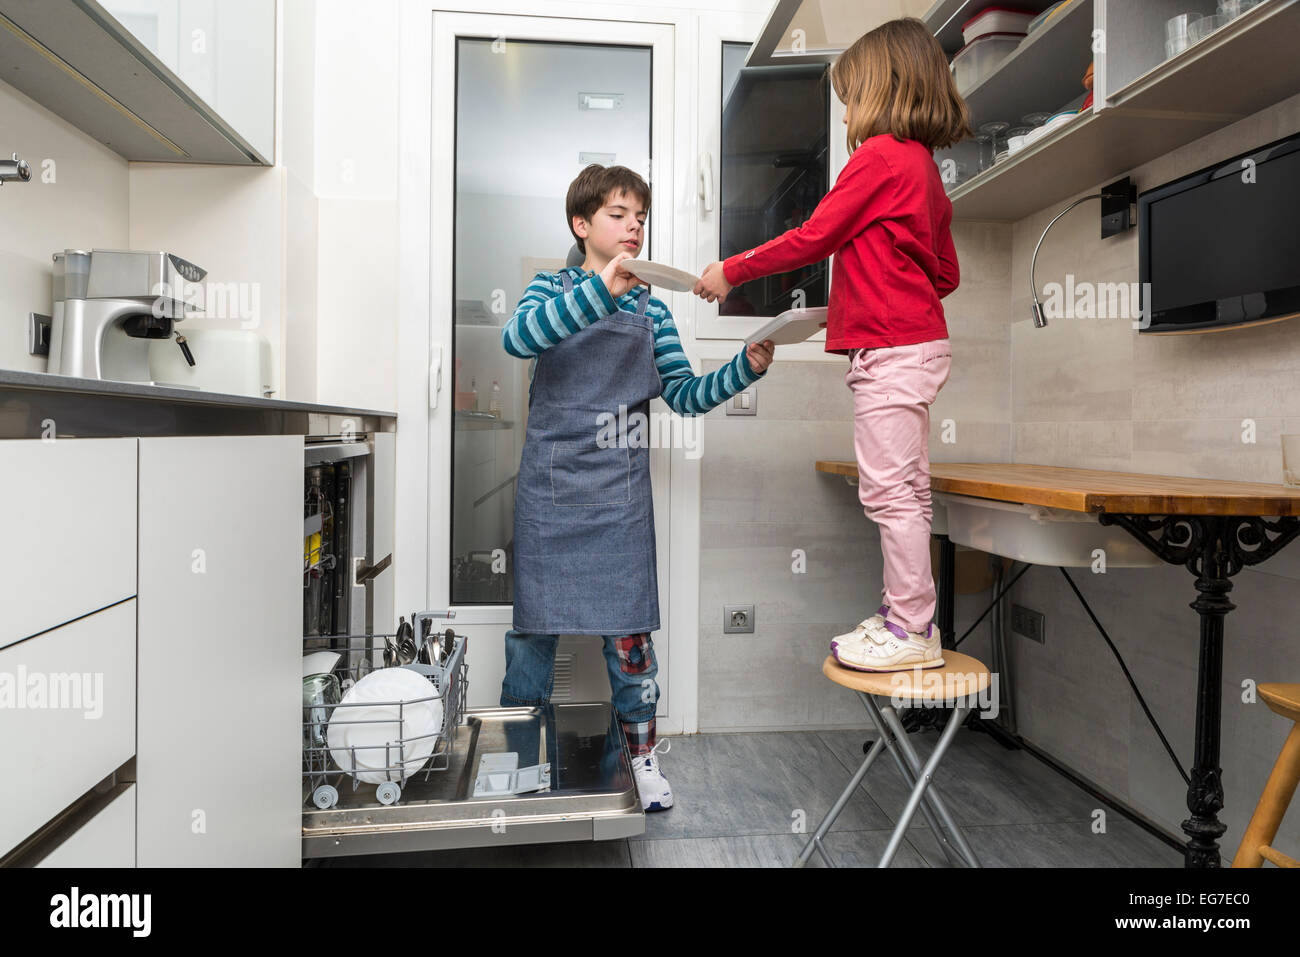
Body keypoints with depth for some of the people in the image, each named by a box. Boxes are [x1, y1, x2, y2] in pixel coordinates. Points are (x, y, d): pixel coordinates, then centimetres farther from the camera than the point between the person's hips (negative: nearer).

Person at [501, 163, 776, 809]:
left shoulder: (649, 306, 10)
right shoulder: (552, 288, 3)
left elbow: (685, 395, 6)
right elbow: (516, 338, -21)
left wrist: (747, 367, -8)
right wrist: (600, 290, -30)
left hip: (620, 490, 2)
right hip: (550, 486, -1)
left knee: (628, 624, 5)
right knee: (534, 622, 8)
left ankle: (642, 752, 23)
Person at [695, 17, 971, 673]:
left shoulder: (880, 157, -9)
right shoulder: (924, 165, 19)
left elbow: (814, 237, -11)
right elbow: (946, 274, 20)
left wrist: (732, 272, -2)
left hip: (889, 350, -10)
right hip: (920, 342, 10)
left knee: (890, 489, -5)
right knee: (905, 490, 13)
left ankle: (912, 631, 4)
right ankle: (905, 614, 23)